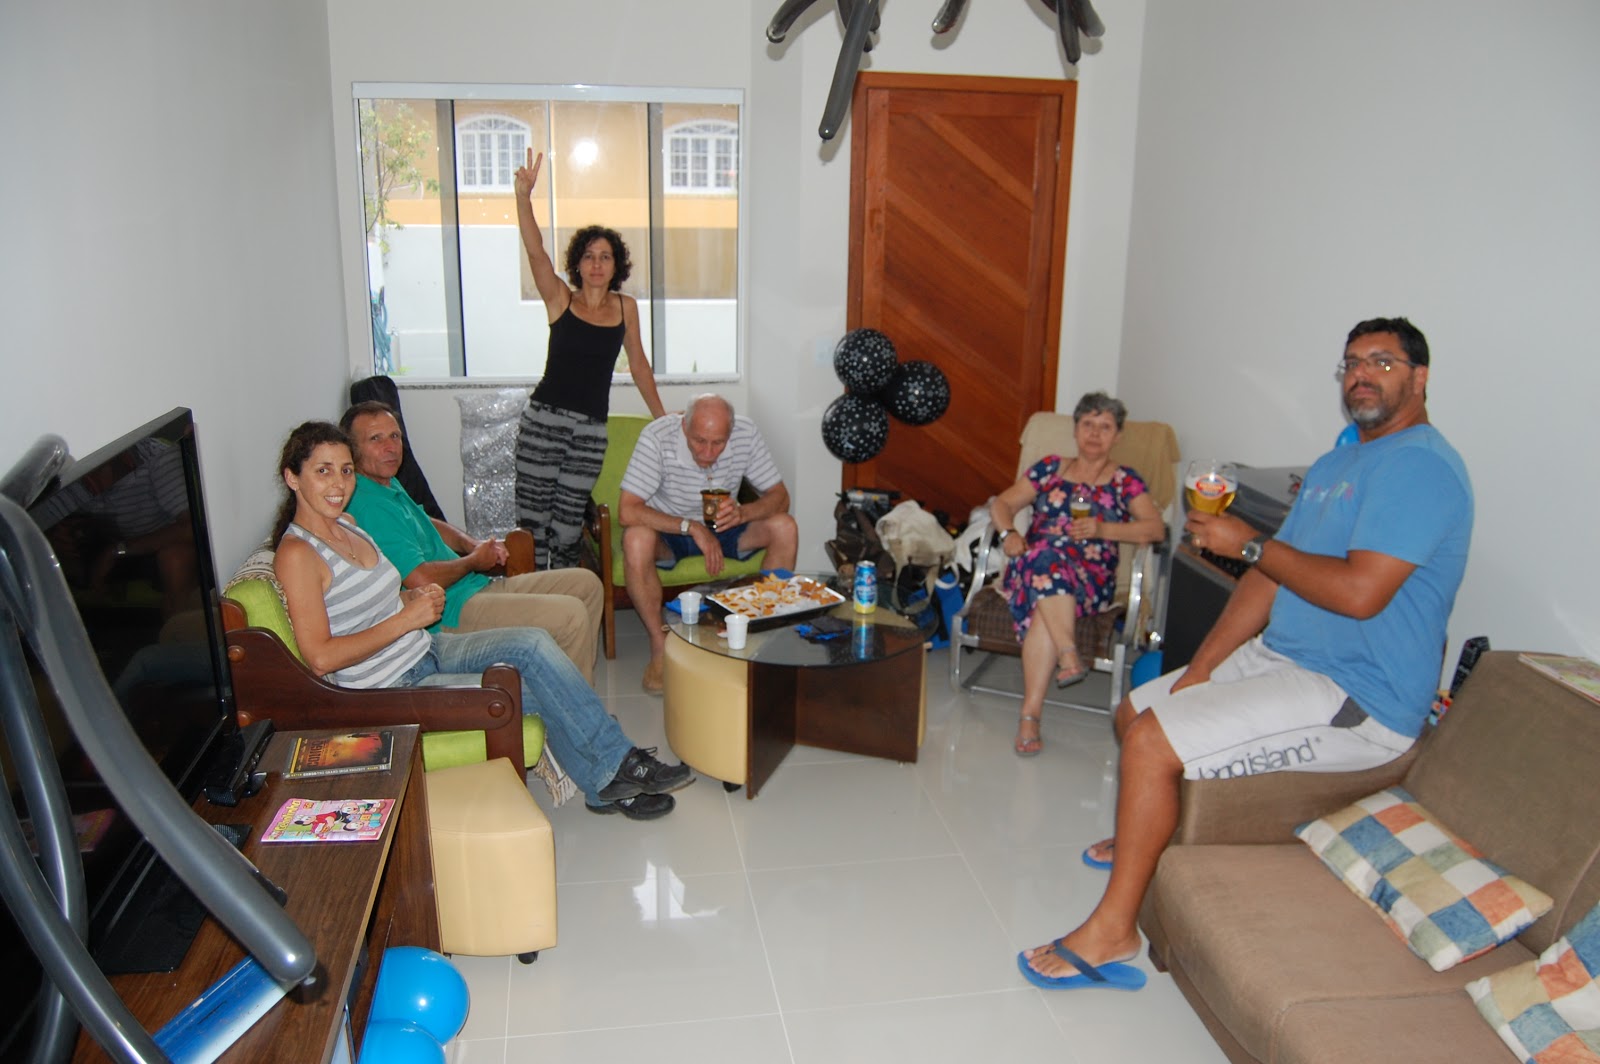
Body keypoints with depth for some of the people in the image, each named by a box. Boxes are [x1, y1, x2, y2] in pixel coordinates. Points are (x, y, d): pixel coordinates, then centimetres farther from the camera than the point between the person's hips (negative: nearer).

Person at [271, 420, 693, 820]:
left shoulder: (345, 523, 9)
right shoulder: (297, 554, -18)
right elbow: (321, 658, -23)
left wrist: (413, 597, 2)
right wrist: (406, 618, -20)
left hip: (424, 650, 8)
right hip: (390, 689, -8)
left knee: (532, 643, -13)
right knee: (543, 693, -15)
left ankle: (614, 772, -7)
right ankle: (612, 777, 5)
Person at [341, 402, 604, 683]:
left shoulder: (389, 485, 14)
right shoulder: (367, 506, -20)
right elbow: (421, 580, -26)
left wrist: (472, 544, 10)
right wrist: (473, 561, -7)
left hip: (476, 587, 11)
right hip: (450, 611, -11)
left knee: (587, 584, 10)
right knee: (571, 616, -24)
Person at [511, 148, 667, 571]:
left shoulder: (626, 307, 10)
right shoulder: (561, 300, 2)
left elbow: (637, 363, 20)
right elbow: (535, 252, -13)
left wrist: (661, 416, 24)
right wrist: (524, 197, -29)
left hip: (591, 428, 2)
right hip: (545, 418, -2)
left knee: (568, 527, 3)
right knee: (532, 521, -5)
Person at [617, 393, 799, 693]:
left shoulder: (746, 433, -19)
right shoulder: (657, 437, -28)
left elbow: (779, 496, -14)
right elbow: (627, 511, -32)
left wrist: (741, 512, -34)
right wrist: (691, 527, -35)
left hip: (722, 527, 3)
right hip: (668, 530, -3)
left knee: (785, 528, -21)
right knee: (636, 540, -37)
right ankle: (660, 646, -19)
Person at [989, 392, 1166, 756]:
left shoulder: (1125, 481, 16)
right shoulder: (1050, 467, 21)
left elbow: (1156, 528, 2)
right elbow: (1002, 503, 17)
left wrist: (1103, 529, -13)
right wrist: (1008, 533, -6)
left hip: (1091, 577, -2)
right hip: (1032, 566, 2)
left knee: (1043, 605, -37)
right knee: (1045, 555, -37)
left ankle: (1030, 714, -42)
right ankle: (1069, 655, -47)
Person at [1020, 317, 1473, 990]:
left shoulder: (1420, 464, -17)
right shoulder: (1337, 464, 15)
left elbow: (1360, 592, -28)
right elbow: (1274, 576, 12)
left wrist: (1249, 544, -15)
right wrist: (1199, 669, 2)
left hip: (1355, 704, -10)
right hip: (1285, 659, 10)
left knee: (1152, 744, -22)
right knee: (1134, 713, 16)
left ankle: (1111, 930, -8)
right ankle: (1147, 840, 41)